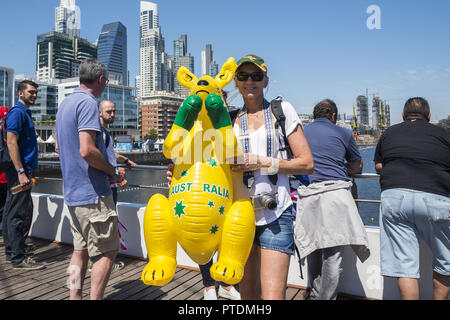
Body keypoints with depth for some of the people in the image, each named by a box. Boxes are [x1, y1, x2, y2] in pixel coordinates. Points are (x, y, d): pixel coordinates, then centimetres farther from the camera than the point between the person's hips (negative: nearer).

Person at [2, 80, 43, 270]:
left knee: (13, 211, 16)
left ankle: (11, 250, 27)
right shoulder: (17, 112, -10)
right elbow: (11, 143, -19)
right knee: (18, 214, -7)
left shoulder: (25, 113, 19)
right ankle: (18, 258, -1)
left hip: (23, 169, 10)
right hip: (19, 170, -10)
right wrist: (21, 172, -24)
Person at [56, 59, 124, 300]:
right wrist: (113, 171, -11)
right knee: (107, 252, 1)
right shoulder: (88, 103, -14)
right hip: (93, 193, -9)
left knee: (80, 250, 15)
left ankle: (75, 297, 22)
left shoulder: (65, 103, 16)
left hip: (72, 192, 10)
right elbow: (87, 151, -26)